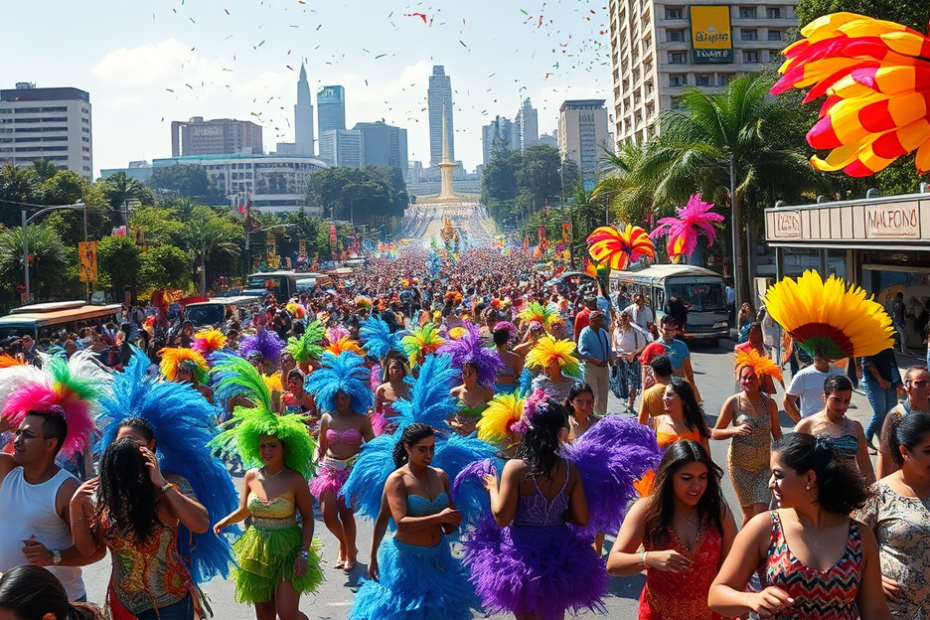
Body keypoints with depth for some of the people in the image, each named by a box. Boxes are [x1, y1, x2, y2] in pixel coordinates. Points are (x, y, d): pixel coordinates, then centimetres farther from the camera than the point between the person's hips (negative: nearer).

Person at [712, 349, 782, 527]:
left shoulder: (769, 403, -1)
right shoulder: (733, 402, -8)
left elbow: (776, 432, 13)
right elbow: (715, 433, -6)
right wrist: (734, 430, -24)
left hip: (765, 465, 2)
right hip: (740, 466, -2)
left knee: (762, 511, -8)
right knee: (749, 512, 3)